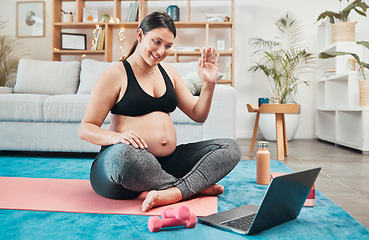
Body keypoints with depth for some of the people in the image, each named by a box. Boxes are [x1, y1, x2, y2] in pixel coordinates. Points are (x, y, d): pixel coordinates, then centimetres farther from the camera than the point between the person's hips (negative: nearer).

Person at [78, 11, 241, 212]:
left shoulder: (168, 72, 15)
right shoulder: (116, 75, -3)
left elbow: (198, 115, 15)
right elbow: (85, 129, -6)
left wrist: (209, 84, -2)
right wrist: (115, 137, -27)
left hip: (166, 161, 6)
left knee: (230, 147, -6)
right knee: (125, 154, -41)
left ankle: (173, 193, -28)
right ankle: (195, 186, -17)